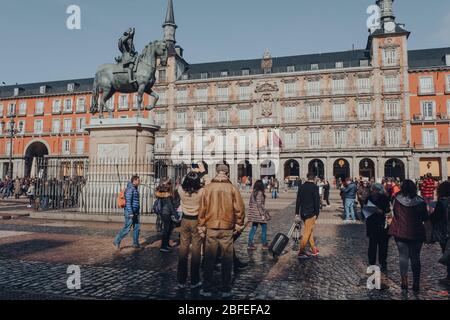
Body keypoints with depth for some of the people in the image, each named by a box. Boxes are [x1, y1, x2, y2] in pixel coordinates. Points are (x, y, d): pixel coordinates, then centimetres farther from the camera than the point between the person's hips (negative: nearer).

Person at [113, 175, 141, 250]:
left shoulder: (135, 189, 15)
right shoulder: (130, 189, -15)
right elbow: (128, 202, -20)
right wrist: (131, 213, -23)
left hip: (135, 212, 9)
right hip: (130, 212, -9)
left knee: (137, 228, 8)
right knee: (127, 228, -3)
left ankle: (135, 244, 16)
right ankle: (117, 242, 11)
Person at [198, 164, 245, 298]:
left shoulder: (208, 188, -3)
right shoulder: (232, 189, -6)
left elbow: (202, 208, 0)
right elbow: (239, 208, -6)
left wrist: (201, 227, 8)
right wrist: (239, 225, 6)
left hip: (211, 228, 1)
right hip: (227, 228, -1)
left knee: (209, 259, 10)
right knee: (226, 259, 9)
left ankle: (207, 289, 18)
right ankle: (226, 290, 17)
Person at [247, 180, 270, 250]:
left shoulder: (253, 193, 9)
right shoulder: (260, 193, -15)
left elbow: (250, 204, 13)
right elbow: (259, 204, -19)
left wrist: (251, 214, 20)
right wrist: (262, 214, -16)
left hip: (254, 215, 8)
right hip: (259, 214, -8)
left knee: (253, 228, 11)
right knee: (264, 228, 6)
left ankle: (250, 244, 11)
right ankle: (264, 244, 11)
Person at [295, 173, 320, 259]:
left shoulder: (301, 187, 8)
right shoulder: (315, 187, -9)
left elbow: (298, 200, 9)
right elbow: (317, 201, -13)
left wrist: (297, 213, 13)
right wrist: (316, 213, -8)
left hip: (302, 212, 7)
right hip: (310, 213, -6)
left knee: (310, 230, 18)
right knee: (307, 232, -3)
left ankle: (314, 249, 27)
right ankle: (301, 252, -2)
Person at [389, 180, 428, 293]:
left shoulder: (397, 200, -11)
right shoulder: (420, 202, -12)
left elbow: (394, 213, 0)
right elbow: (425, 218, -1)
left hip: (400, 232, 0)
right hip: (416, 233, 0)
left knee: (403, 257, 8)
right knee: (415, 258, 11)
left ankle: (404, 282, 7)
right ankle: (416, 283, 16)